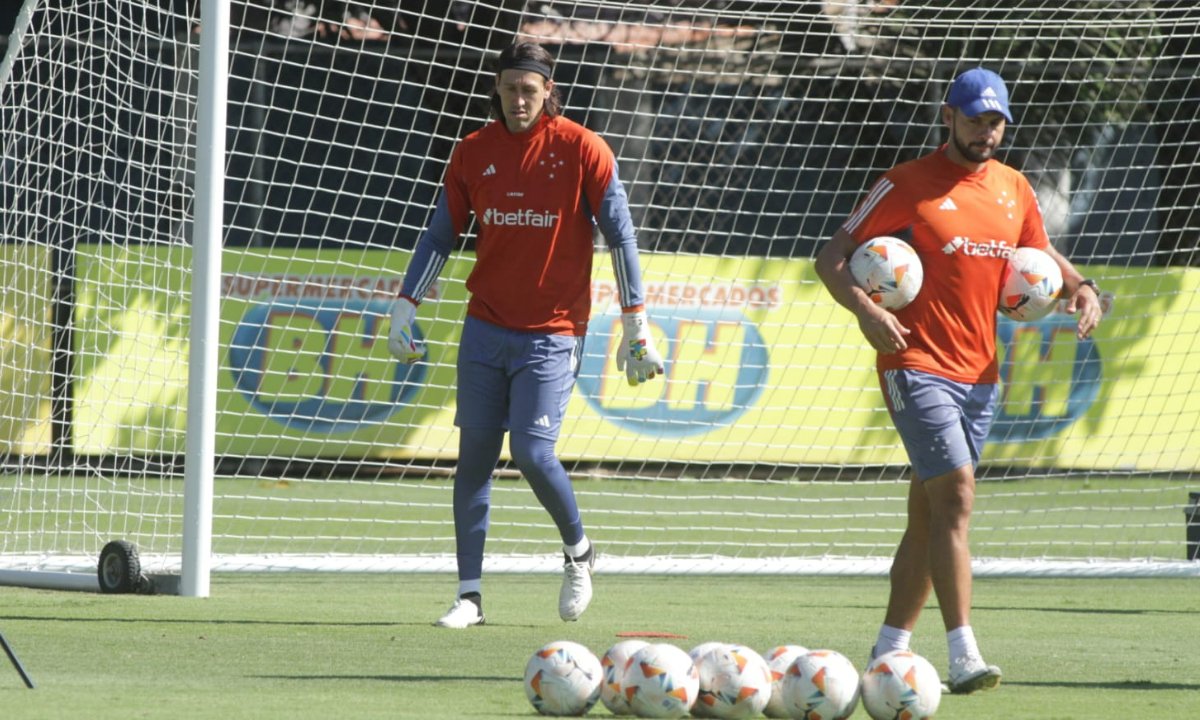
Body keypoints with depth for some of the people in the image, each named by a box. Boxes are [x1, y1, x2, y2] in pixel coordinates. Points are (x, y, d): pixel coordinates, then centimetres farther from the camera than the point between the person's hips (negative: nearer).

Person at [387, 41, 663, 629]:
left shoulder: (582, 150, -5)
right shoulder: (473, 153, 5)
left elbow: (620, 234, -3)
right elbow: (440, 235, 12)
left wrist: (636, 325, -5)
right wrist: (405, 305, 4)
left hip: (552, 332, -4)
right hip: (486, 326, 4)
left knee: (532, 452, -14)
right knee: (474, 455, 1)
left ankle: (578, 552, 14)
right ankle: (469, 596, 5)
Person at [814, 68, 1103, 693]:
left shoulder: (1014, 189, 12)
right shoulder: (907, 185, -5)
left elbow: (1041, 254, 27)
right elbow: (831, 257, -5)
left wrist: (1079, 287, 5)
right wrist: (866, 310, -22)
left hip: (979, 373, 6)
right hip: (917, 365, -6)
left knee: (928, 514, 10)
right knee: (955, 495, -18)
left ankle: (889, 650, 19)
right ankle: (963, 657, -22)